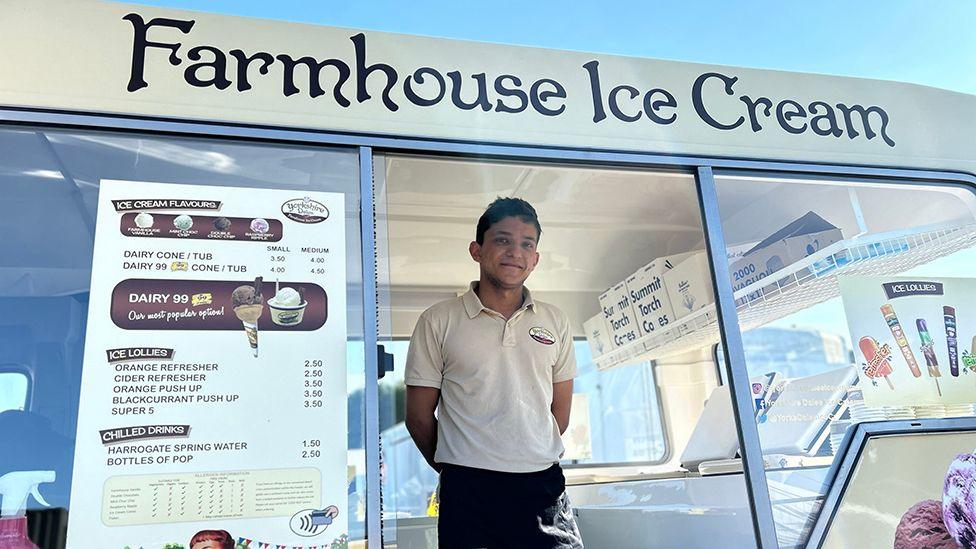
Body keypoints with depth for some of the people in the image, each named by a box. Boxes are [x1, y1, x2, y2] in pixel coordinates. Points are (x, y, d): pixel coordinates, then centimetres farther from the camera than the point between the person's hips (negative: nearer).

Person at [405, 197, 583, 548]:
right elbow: (419, 416, 2)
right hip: (468, 493, -2)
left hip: (544, 484, 3)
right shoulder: (438, 322, -1)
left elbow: (560, 413, 13)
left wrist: (531, 462, 13)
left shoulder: (556, 322, 8)